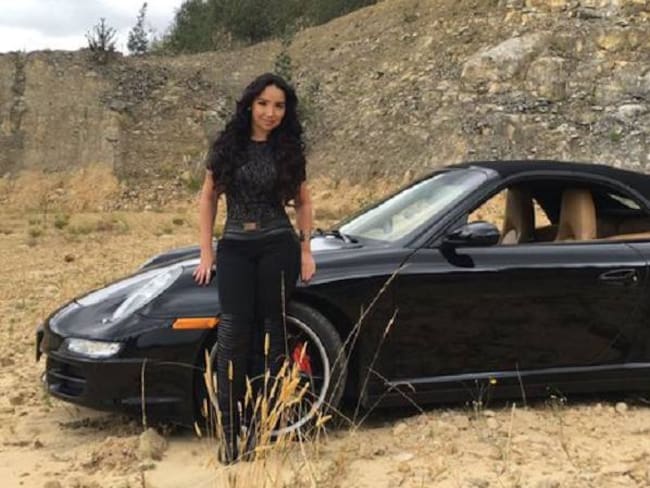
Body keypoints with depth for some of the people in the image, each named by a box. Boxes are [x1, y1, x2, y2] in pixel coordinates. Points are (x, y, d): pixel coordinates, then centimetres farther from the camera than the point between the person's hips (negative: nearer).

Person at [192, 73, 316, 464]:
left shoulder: (289, 149, 3)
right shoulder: (228, 146, 3)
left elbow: (303, 201, 12)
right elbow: (208, 198, 7)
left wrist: (306, 250, 4)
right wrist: (206, 253, 2)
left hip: (278, 247, 0)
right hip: (235, 249, 0)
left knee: (270, 331, 4)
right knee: (234, 336, -6)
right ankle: (230, 431, -3)